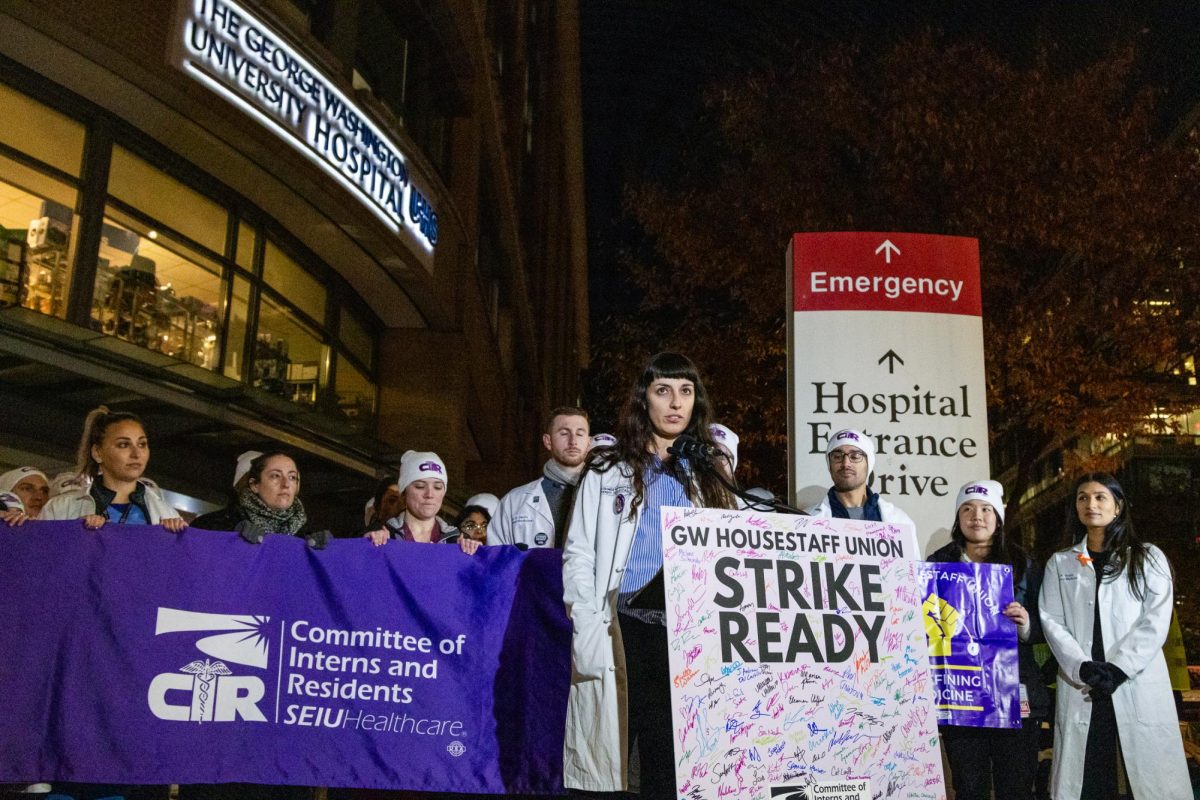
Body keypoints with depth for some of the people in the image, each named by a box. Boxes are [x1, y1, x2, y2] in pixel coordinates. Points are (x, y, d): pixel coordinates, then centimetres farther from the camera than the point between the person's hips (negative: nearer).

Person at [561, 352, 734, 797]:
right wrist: (588, 634, -10)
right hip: (623, 632, -2)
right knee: (607, 763, -2)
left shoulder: (708, 478, 16)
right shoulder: (609, 471, 8)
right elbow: (579, 555, 2)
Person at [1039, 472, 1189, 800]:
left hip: (1138, 685, -1)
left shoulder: (1148, 558, 8)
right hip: (1080, 688, 1)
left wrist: (1118, 669, -14)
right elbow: (1052, 622, 3)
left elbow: (1156, 621, -2)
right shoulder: (1059, 563, 13)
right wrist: (1083, 668, -13)